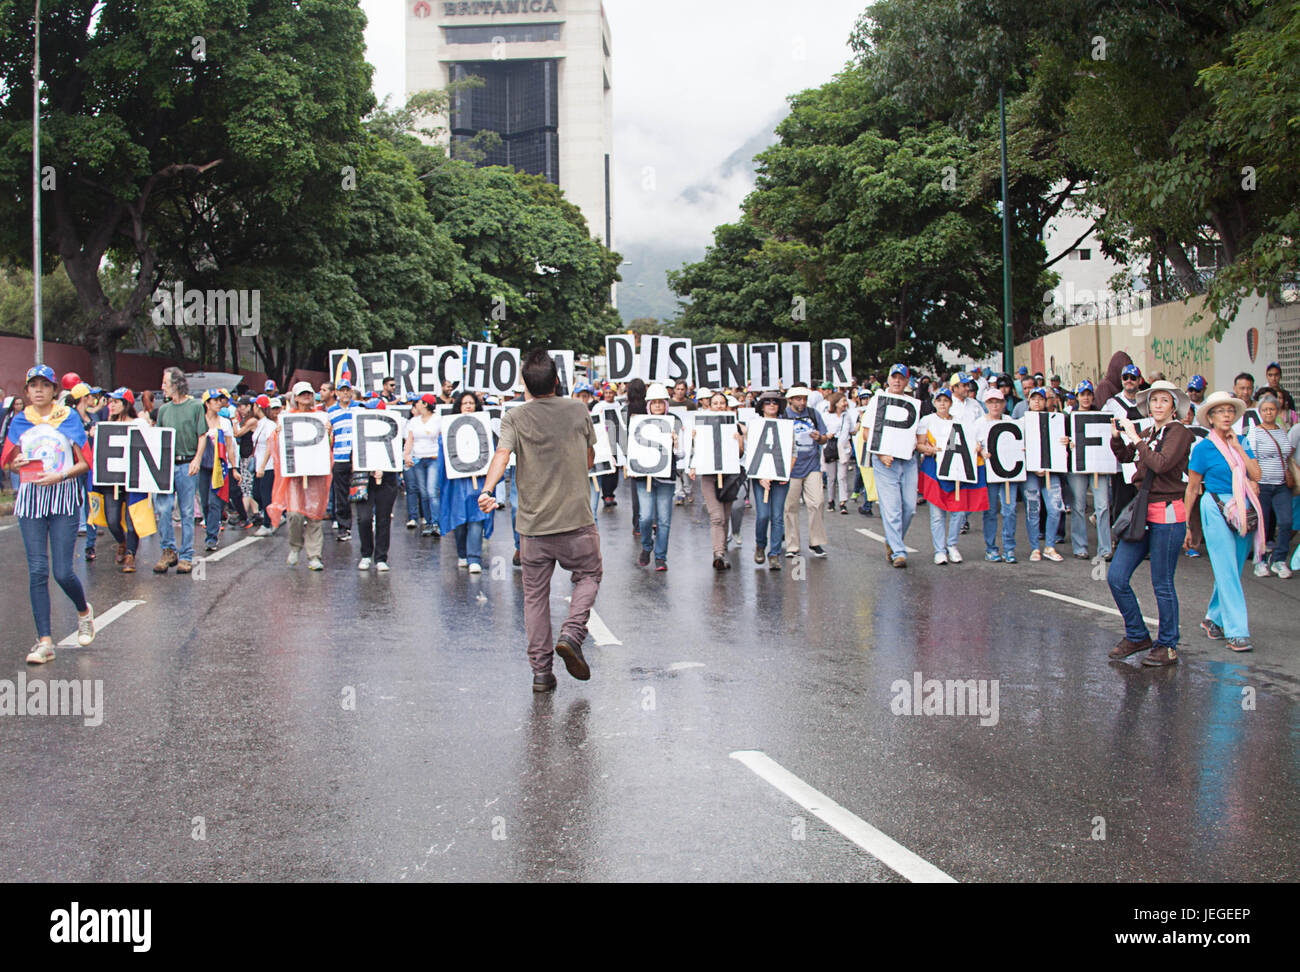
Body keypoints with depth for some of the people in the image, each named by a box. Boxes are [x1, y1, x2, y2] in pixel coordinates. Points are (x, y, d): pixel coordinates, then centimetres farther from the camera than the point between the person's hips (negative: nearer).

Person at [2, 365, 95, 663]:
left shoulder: (68, 417, 4)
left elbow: (84, 462, 2)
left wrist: (60, 475, -16)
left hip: (63, 497, -2)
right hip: (30, 498, 2)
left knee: (62, 572, -6)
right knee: (37, 571, -3)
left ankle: (84, 611, 26)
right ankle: (44, 641, 1)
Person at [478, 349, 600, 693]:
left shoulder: (515, 418, -2)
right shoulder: (578, 410, 2)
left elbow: (502, 454, -21)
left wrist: (487, 489, -32)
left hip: (533, 523, 1)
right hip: (576, 518, 0)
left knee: (535, 595, 10)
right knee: (589, 575, 21)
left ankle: (540, 671, 11)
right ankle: (571, 635, -2)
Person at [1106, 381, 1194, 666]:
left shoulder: (1180, 433, -7)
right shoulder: (1149, 433, 13)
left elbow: (1161, 463, -23)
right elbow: (1124, 456, 27)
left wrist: (1136, 437, -15)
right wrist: (1117, 435, 9)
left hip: (1167, 514, -7)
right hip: (1142, 512, 7)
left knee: (1162, 584, 0)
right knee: (1116, 577, 4)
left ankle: (1167, 646, 15)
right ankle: (1137, 636, 19)